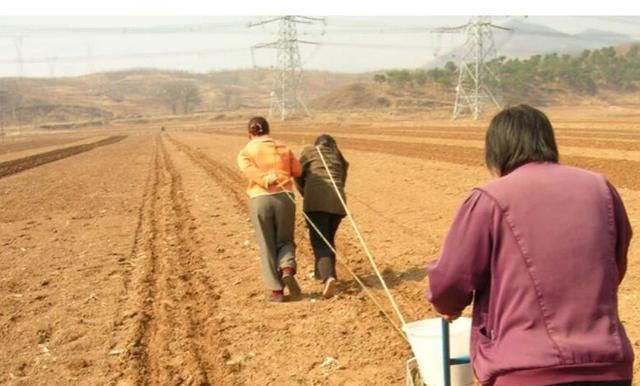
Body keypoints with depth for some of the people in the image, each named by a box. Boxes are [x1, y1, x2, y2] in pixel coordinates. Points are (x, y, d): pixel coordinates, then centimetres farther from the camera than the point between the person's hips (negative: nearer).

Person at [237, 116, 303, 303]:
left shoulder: (246, 152, 7)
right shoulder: (283, 148, 14)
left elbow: (248, 169, -13)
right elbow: (297, 170, 16)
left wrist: (265, 179, -23)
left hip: (260, 200, -1)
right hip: (284, 198, 1)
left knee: (267, 247, 10)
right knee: (285, 241, 18)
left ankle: (276, 290, 9)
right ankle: (287, 270, -10)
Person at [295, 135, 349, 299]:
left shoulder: (308, 151, 17)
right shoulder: (340, 158, 27)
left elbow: (299, 176, 16)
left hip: (317, 200, -4)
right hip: (337, 201, 4)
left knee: (319, 241, -8)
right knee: (328, 239, 22)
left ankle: (328, 277, -27)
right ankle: (321, 272, 29)